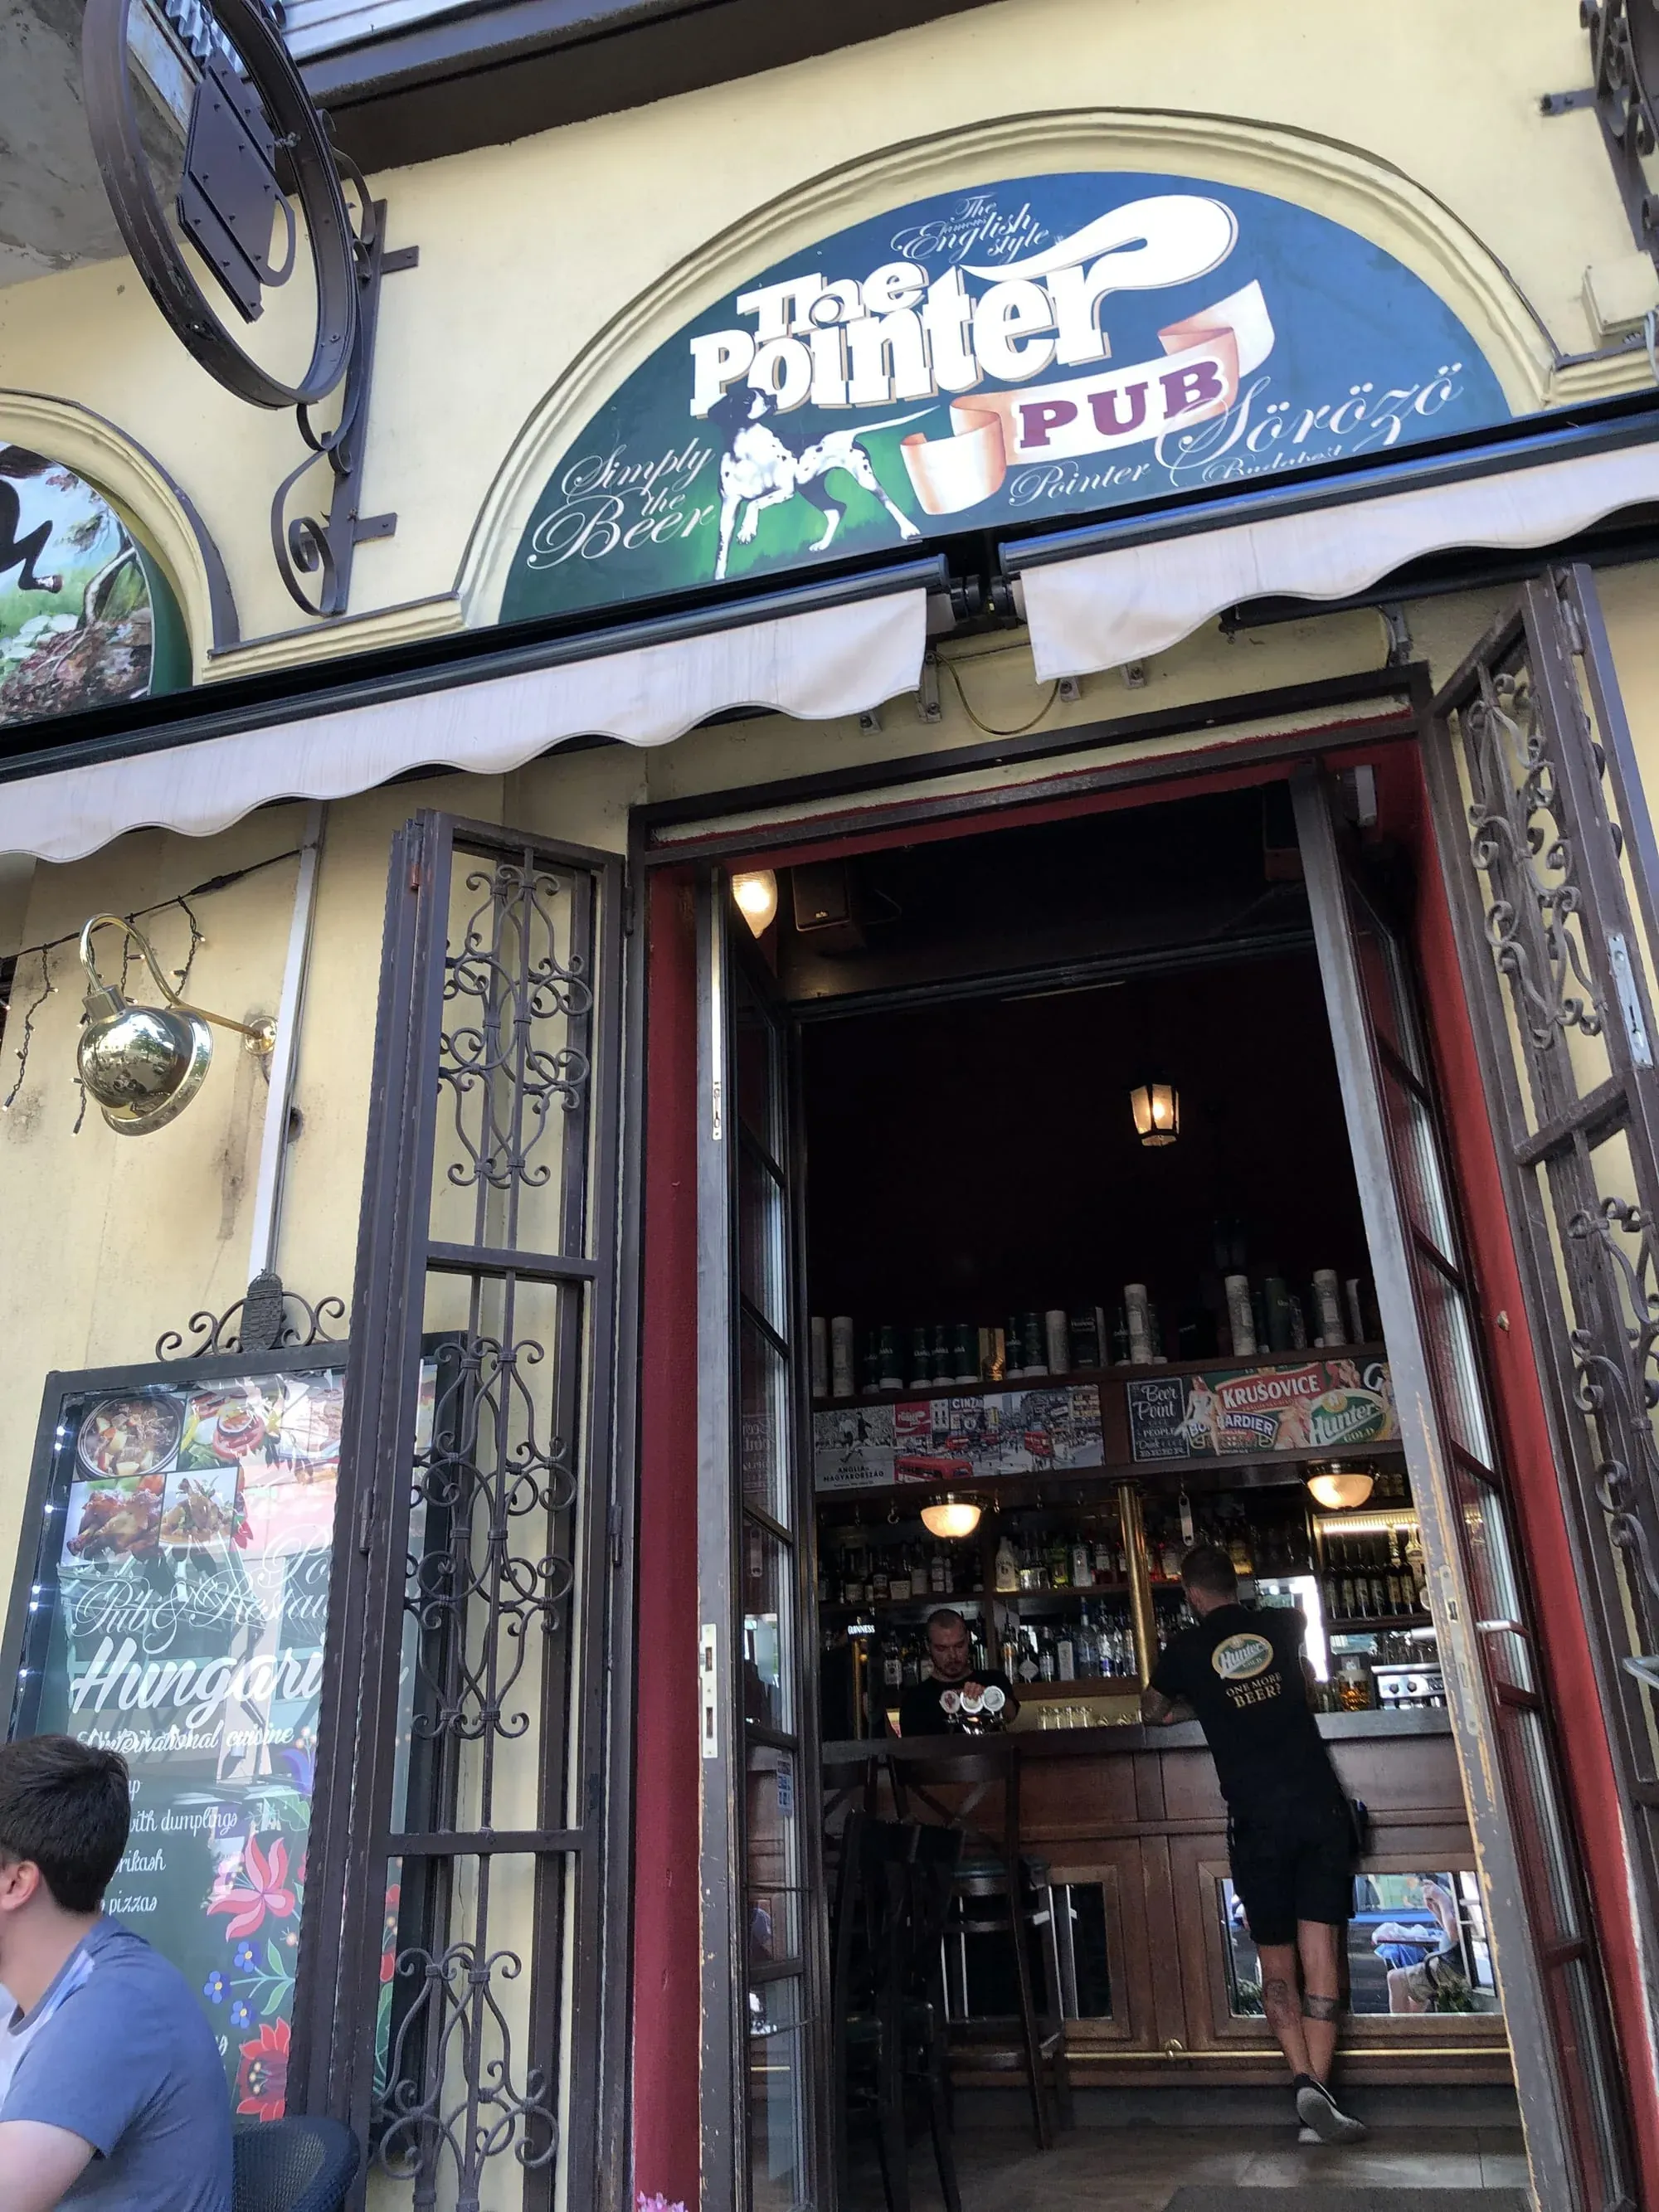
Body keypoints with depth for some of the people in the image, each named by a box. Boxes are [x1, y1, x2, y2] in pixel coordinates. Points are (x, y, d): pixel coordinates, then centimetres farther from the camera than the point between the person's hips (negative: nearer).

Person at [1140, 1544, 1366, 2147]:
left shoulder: (1186, 1649, 3)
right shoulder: (1283, 1625, 9)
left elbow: (1152, 1710, 22)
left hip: (1257, 1819, -1)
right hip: (1320, 1806, 1)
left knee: (1276, 1964, 10)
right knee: (1320, 1955, 1)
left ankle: (1304, 2079, -4)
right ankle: (1318, 2087, -10)